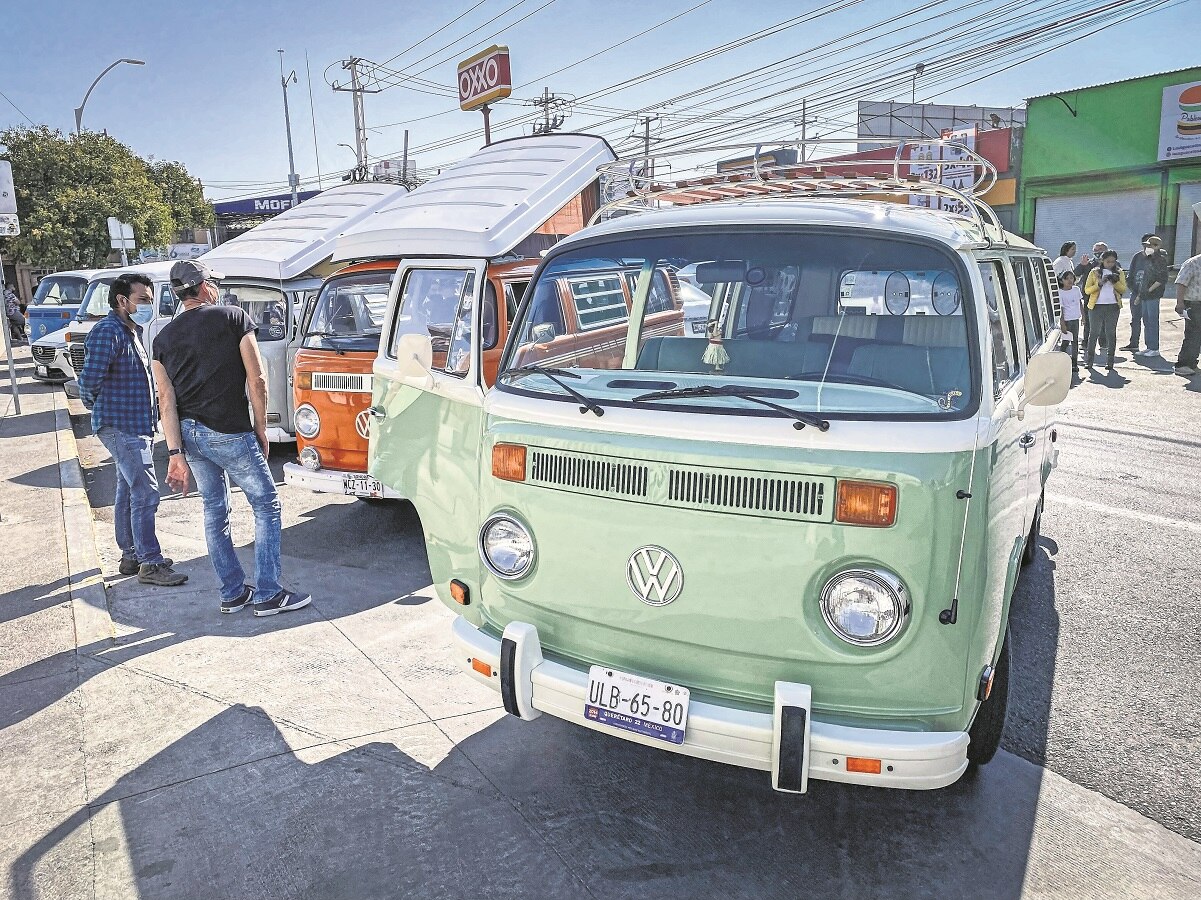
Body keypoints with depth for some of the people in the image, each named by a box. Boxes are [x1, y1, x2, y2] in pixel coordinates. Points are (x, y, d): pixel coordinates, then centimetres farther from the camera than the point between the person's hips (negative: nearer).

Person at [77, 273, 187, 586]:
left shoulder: (133, 331, 14)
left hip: (136, 425, 10)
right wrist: (100, 407, -3)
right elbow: (89, 380, -21)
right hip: (122, 427, -10)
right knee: (145, 494, -9)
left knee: (128, 492, 16)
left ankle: (131, 555, 26)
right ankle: (150, 563, -3)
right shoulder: (108, 332, -17)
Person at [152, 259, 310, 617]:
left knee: (214, 510, 15)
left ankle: (232, 593, 21)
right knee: (266, 506, 4)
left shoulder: (163, 338, 10)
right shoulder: (234, 318, -3)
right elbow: (257, 380, -8)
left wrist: (175, 453, -2)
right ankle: (268, 595, 4)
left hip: (189, 433, 6)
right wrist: (261, 429, 2)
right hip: (229, 433, -6)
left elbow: (167, 400, 2)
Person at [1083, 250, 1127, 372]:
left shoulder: (1119, 273, 13)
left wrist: (1115, 282, -10)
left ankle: (1110, 361, 4)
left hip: (1113, 306, 2)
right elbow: (1087, 290, 1)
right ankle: (1089, 359, 5)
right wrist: (1099, 284, -13)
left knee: (1111, 333, 2)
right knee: (1094, 332, -1)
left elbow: (1123, 289, 7)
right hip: (1096, 306, -1)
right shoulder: (1094, 272, 6)